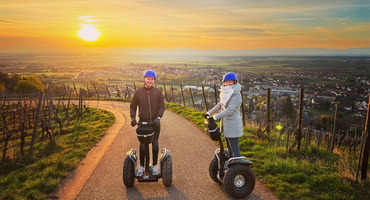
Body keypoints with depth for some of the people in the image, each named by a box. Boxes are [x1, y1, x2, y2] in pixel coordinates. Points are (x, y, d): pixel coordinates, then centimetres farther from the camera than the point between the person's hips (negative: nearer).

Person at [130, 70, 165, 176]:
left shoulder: (158, 92, -1)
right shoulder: (138, 92, 0)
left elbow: (161, 107, -2)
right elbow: (132, 107, 8)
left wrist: (158, 117, -18)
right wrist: (133, 118, -7)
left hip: (155, 123, 0)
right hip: (143, 122, 0)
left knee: (155, 144, 4)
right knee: (143, 145, 0)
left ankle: (154, 165, 20)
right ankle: (141, 166, 16)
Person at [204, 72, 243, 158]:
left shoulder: (236, 94, -18)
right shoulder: (225, 92, 9)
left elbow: (230, 110, -26)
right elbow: (220, 105, 16)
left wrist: (215, 117, -27)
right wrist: (209, 113, 7)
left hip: (233, 125, -9)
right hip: (225, 123, 9)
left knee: (234, 148, -3)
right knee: (229, 147, 21)